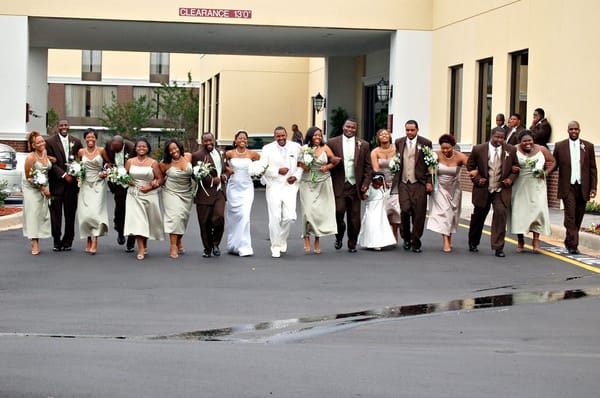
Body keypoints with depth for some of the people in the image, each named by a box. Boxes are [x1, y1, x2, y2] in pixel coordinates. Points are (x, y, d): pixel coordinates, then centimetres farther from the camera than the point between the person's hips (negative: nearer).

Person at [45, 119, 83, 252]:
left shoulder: (76, 141, 9)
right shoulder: (50, 141, -2)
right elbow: (51, 163, -6)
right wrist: (64, 175, -12)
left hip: (72, 182, 2)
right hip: (56, 183, -2)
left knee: (70, 213, 5)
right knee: (56, 214, 1)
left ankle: (67, 241, 13)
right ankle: (57, 241, 9)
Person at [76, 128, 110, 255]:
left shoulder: (101, 151, 0)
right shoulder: (81, 152, 5)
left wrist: (105, 173, -3)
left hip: (98, 184, -2)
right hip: (85, 185, 2)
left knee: (95, 212, -14)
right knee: (85, 214, -3)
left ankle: (94, 241, -14)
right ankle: (88, 240, 11)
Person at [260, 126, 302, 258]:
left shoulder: (295, 147, 5)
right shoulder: (267, 149, -1)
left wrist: (297, 176, -4)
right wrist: (278, 171, -16)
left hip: (290, 186, 1)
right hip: (274, 187, -1)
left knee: (289, 217, -8)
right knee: (275, 218, -3)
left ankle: (282, 239, 21)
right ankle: (276, 247, 9)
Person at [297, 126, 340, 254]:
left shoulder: (325, 149, 3)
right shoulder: (303, 149, 0)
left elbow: (334, 161, 11)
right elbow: (297, 162, 8)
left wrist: (327, 167, -7)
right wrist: (302, 166, -11)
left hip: (323, 183, 1)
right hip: (307, 183, -1)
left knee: (320, 211, 1)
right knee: (308, 210, -9)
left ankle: (317, 240, 12)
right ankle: (307, 238, 1)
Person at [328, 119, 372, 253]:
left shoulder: (363, 145, 7)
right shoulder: (333, 143, 4)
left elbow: (368, 166, 8)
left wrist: (366, 183, -2)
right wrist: (329, 184, -9)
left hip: (355, 186, 2)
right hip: (338, 186, -2)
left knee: (354, 217, 3)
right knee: (339, 211, -13)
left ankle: (352, 244, 17)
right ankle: (339, 237, 12)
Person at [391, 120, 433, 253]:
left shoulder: (425, 143, 2)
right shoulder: (399, 142, 10)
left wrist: (429, 182, -4)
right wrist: (395, 180, 9)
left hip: (419, 183, -1)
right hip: (403, 183, 2)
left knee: (419, 214, -3)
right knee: (405, 211, -8)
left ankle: (415, 242, 8)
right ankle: (406, 238, 14)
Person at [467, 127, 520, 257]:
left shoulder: (511, 150, -2)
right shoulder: (478, 149, -6)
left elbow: (516, 168, 9)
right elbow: (470, 166, 5)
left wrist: (511, 179, -8)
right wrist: (477, 179, -8)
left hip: (501, 190, 0)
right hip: (483, 190, 0)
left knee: (500, 213, -17)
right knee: (478, 216, 13)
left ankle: (498, 247, -11)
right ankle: (473, 243, 37)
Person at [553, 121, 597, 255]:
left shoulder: (588, 146, 7)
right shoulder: (560, 146, 4)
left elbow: (593, 168, 8)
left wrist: (593, 187, 2)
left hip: (583, 187, 2)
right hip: (568, 187, -2)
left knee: (578, 217, 8)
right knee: (570, 216, -9)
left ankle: (569, 242, 22)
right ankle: (573, 245, -9)